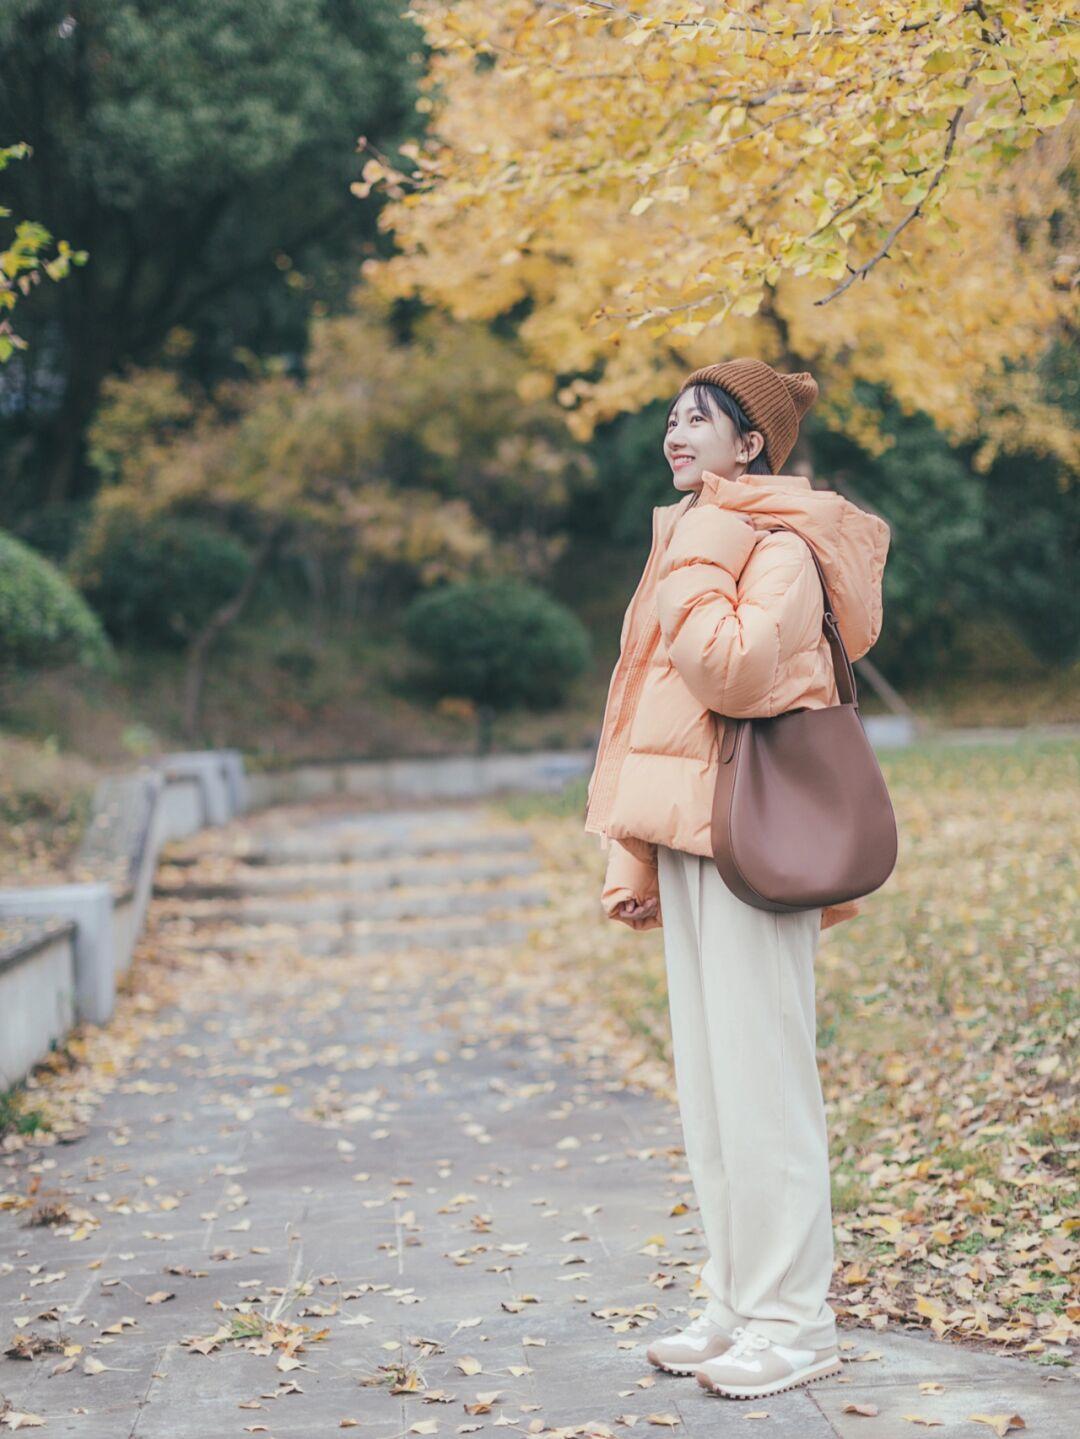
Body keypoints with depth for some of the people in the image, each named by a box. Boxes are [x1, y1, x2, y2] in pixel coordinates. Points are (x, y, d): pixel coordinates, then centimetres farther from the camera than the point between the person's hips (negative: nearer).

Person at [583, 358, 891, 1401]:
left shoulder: (781, 548, -8)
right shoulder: (689, 540, 19)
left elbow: (735, 671, -25)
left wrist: (695, 561, -15)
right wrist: (631, 857, 14)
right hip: (685, 833, 9)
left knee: (759, 1075, -6)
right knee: (705, 1079, 11)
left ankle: (791, 1321, 2)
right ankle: (736, 1304, 20)